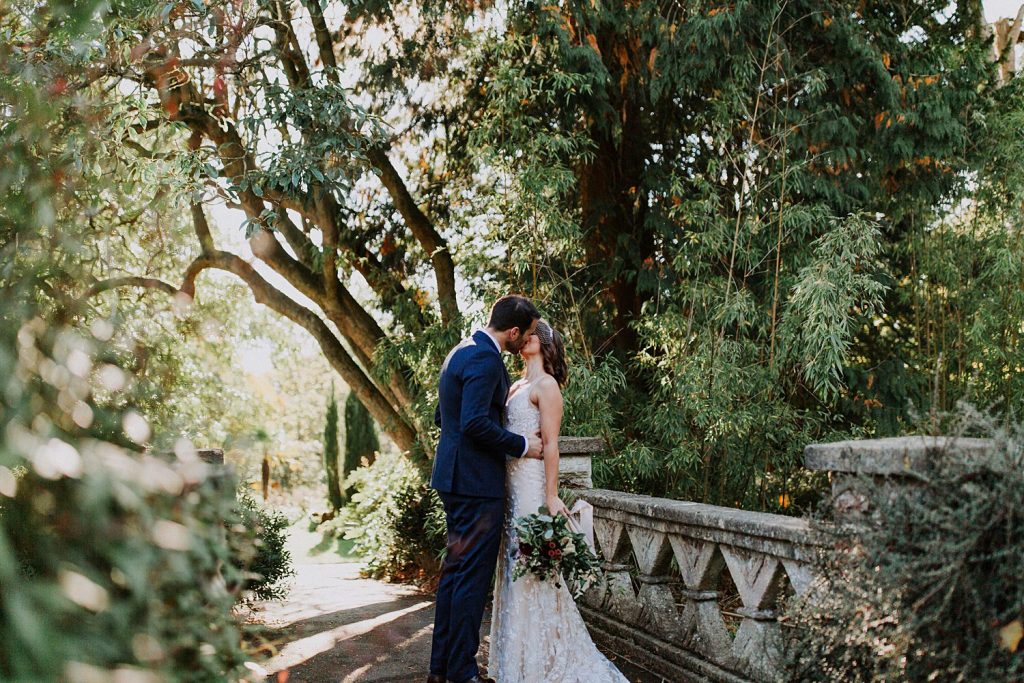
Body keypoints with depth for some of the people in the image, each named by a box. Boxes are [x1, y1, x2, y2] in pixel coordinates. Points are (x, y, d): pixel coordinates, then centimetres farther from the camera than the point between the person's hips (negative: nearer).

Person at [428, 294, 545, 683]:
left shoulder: (462, 352, 15)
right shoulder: (485, 359, -17)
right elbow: (475, 423, -26)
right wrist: (520, 445, -14)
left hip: (454, 478, 10)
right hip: (477, 482, -10)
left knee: (455, 571, 16)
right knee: (473, 575, -3)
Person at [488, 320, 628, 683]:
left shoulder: (546, 385, -8)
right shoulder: (517, 386, 15)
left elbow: (550, 445, -13)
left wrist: (551, 497, -17)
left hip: (531, 486, -8)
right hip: (511, 485, 8)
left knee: (532, 568, -4)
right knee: (514, 567, 11)